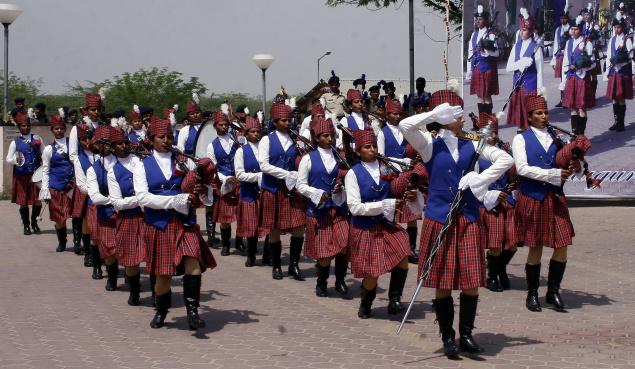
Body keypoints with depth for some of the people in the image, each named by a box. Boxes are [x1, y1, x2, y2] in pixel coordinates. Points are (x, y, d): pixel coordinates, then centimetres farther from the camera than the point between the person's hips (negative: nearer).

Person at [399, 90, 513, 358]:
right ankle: (448, 337, 14)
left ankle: (466, 335, 15)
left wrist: (479, 179, -7)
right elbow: (405, 126, -20)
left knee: (471, 281, 0)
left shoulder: (471, 146, 8)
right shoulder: (430, 145, -2)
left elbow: (506, 159, 4)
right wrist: (435, 114, -11)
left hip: (467, 220, 3)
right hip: (439, 220, -3)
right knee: (442, 282, 2)